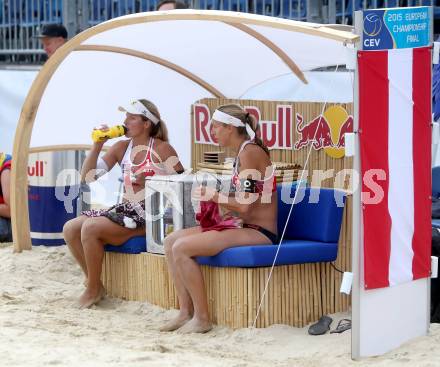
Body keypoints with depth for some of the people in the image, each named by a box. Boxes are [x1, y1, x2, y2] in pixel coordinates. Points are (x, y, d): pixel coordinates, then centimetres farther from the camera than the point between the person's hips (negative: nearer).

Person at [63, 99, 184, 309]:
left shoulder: (161, 149, -6)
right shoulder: (121, 148, 11)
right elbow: (87, 177, 7)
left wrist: (148, 184, -19)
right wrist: (97, 145, -2)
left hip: (150, 214, -7)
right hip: (126, 209, 7)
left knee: (90, 227, -24)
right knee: (70, 229, -8)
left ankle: (93, 289, -9)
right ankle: (92, 281, 5)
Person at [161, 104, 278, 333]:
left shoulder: (249, 152, -15)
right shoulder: (242, 153, 15)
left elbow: (245, 205, -21)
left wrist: (214, 196, -8)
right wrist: (213, 198, 7)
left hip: (259, 232, -10)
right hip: (242, 227, 10)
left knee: (182, 248, -21)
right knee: (171, 241, 2)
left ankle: (202, 319, -12)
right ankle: (186, 312, 2)